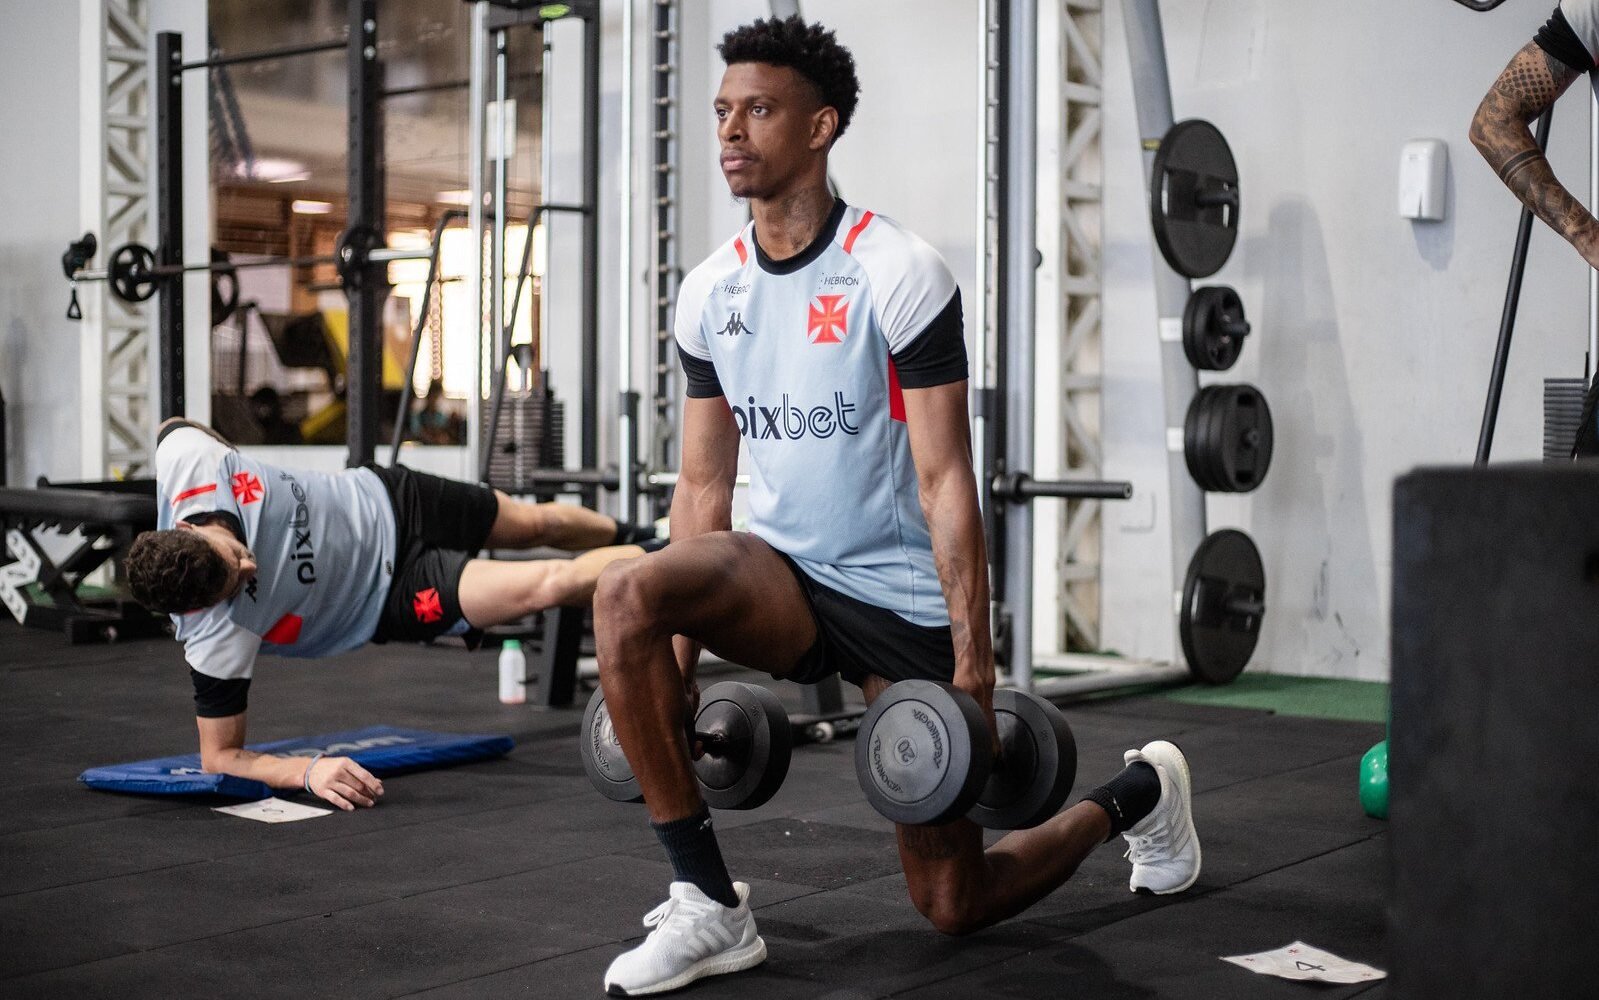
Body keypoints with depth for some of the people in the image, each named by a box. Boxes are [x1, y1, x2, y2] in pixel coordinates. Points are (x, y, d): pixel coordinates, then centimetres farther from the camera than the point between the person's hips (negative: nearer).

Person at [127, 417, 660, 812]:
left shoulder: (185, 457, -31)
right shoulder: (218, 639, -37)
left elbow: (178, 426, -5)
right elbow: (219, 757, -27)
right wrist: (307, 772, -42)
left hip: (383, 499, 3)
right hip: (387, 595, -3)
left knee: (535, 523, 21)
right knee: (554, 584, -6)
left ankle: (634, 539, 57)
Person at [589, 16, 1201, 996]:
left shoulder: (898, 273, -15)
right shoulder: (710, 291, 2)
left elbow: (946, 478, -16)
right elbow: (704, 484, 7)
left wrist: (974, 661, -20)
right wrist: (682, 658, 4)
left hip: (904, 598, -4)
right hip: (782, 575, 5)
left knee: (955, 905, 3)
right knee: (625, 596, -29)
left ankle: (1139, 793, 34)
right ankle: (709, 905, -17)